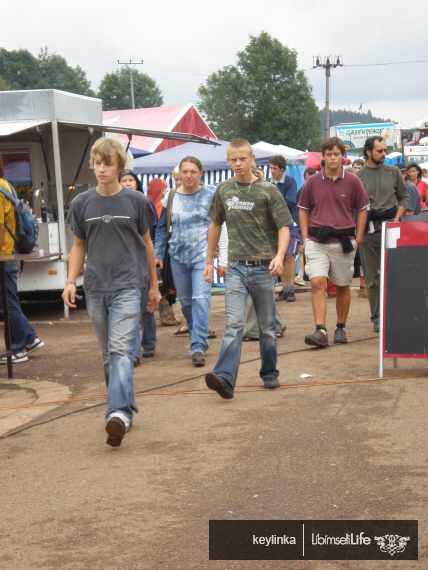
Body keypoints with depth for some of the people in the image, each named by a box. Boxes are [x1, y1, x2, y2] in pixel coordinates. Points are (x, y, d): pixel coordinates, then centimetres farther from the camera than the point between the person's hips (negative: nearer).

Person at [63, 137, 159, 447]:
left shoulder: (136, 201, 0)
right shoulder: (81, 203, 7)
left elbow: (147, 243, 9)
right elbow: (79, 246, 14)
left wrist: (154, 286, 13)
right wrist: (71, 281, 1)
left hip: (127, 285, -4)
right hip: (95, 288, 4)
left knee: (121, 350, -17)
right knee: (108, 354, 12)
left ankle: (119, 413, -26)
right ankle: (126, 403, 25)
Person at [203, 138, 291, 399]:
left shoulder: (268, 190, -3)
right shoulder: (223, 190, 7)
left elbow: (284, 226, -5)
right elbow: (215, 225, 19)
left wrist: (279, 256, -22)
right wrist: (210, 261, 19)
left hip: (264, 267, -1)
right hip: (236, 267, 2)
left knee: (267, 326, 9)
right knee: (234, 324, -11)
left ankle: (270, 374, 25)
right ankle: (225, 377, -19)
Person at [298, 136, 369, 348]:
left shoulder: (352, 181, 2)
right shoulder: (312, 182, 3)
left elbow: (362, 209, 9)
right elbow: (303, 209, 11)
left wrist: (358, 237, 2)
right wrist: (305, 236, 2)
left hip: (343, 242, 0)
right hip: (317, 241, 0)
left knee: (342, 287, 10)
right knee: (317, 283, -14)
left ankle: (340, 328, 25)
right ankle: (320, 331, -18)